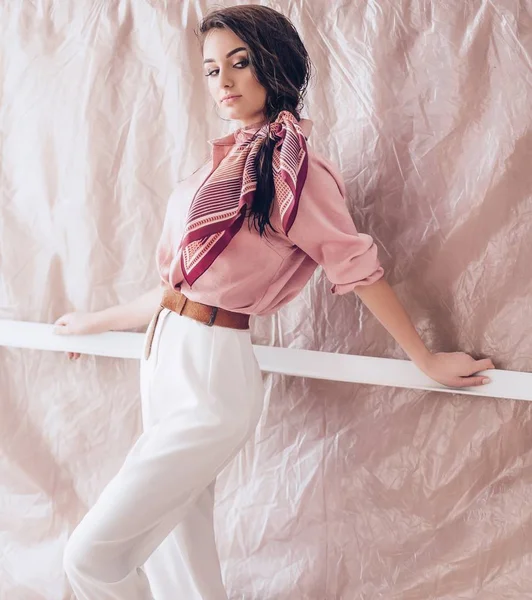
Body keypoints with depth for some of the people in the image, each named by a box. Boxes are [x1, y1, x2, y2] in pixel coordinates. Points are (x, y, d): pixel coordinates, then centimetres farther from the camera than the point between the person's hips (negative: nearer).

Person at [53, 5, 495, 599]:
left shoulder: (290, 165, -11)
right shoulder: (226, 160, 12)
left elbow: (357, 267, -7)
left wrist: (426, 359, -2)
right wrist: (99, 322, 27)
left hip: (211, 377, -8)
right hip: (166, 361, 8)